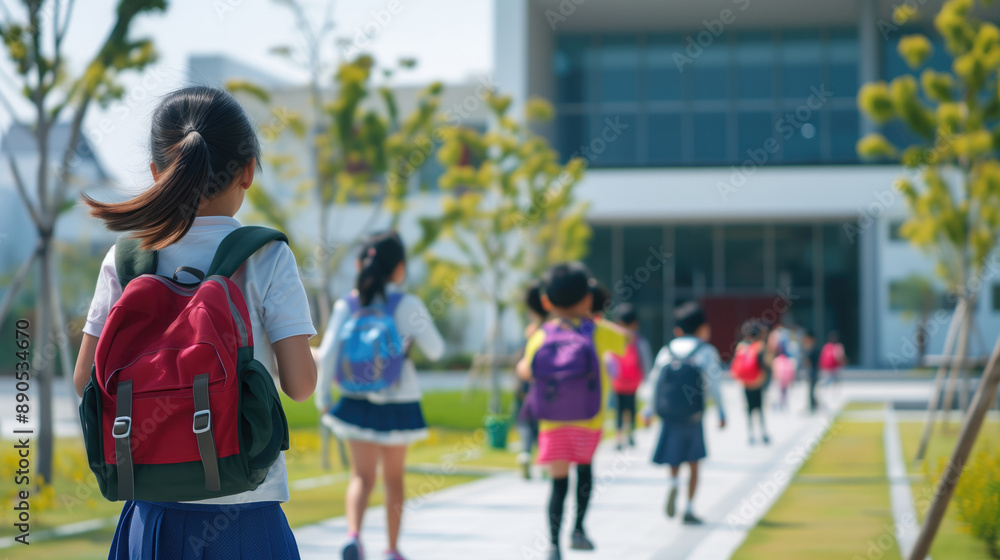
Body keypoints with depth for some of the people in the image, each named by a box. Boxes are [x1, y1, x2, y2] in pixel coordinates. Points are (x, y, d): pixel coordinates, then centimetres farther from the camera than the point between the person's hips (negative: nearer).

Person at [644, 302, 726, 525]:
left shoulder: (666, 351, 6)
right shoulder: (706, 352, -3)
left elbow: (654, 383, 5)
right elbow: (713, 385, -8)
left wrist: (648, 410, 13)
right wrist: (721, 413, -2)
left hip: (669, 416, 2)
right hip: (694, 416, -2)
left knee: (674, 461, 11)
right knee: (693, 463, 10)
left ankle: (673, 483, -21)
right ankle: (689, 509, 4)